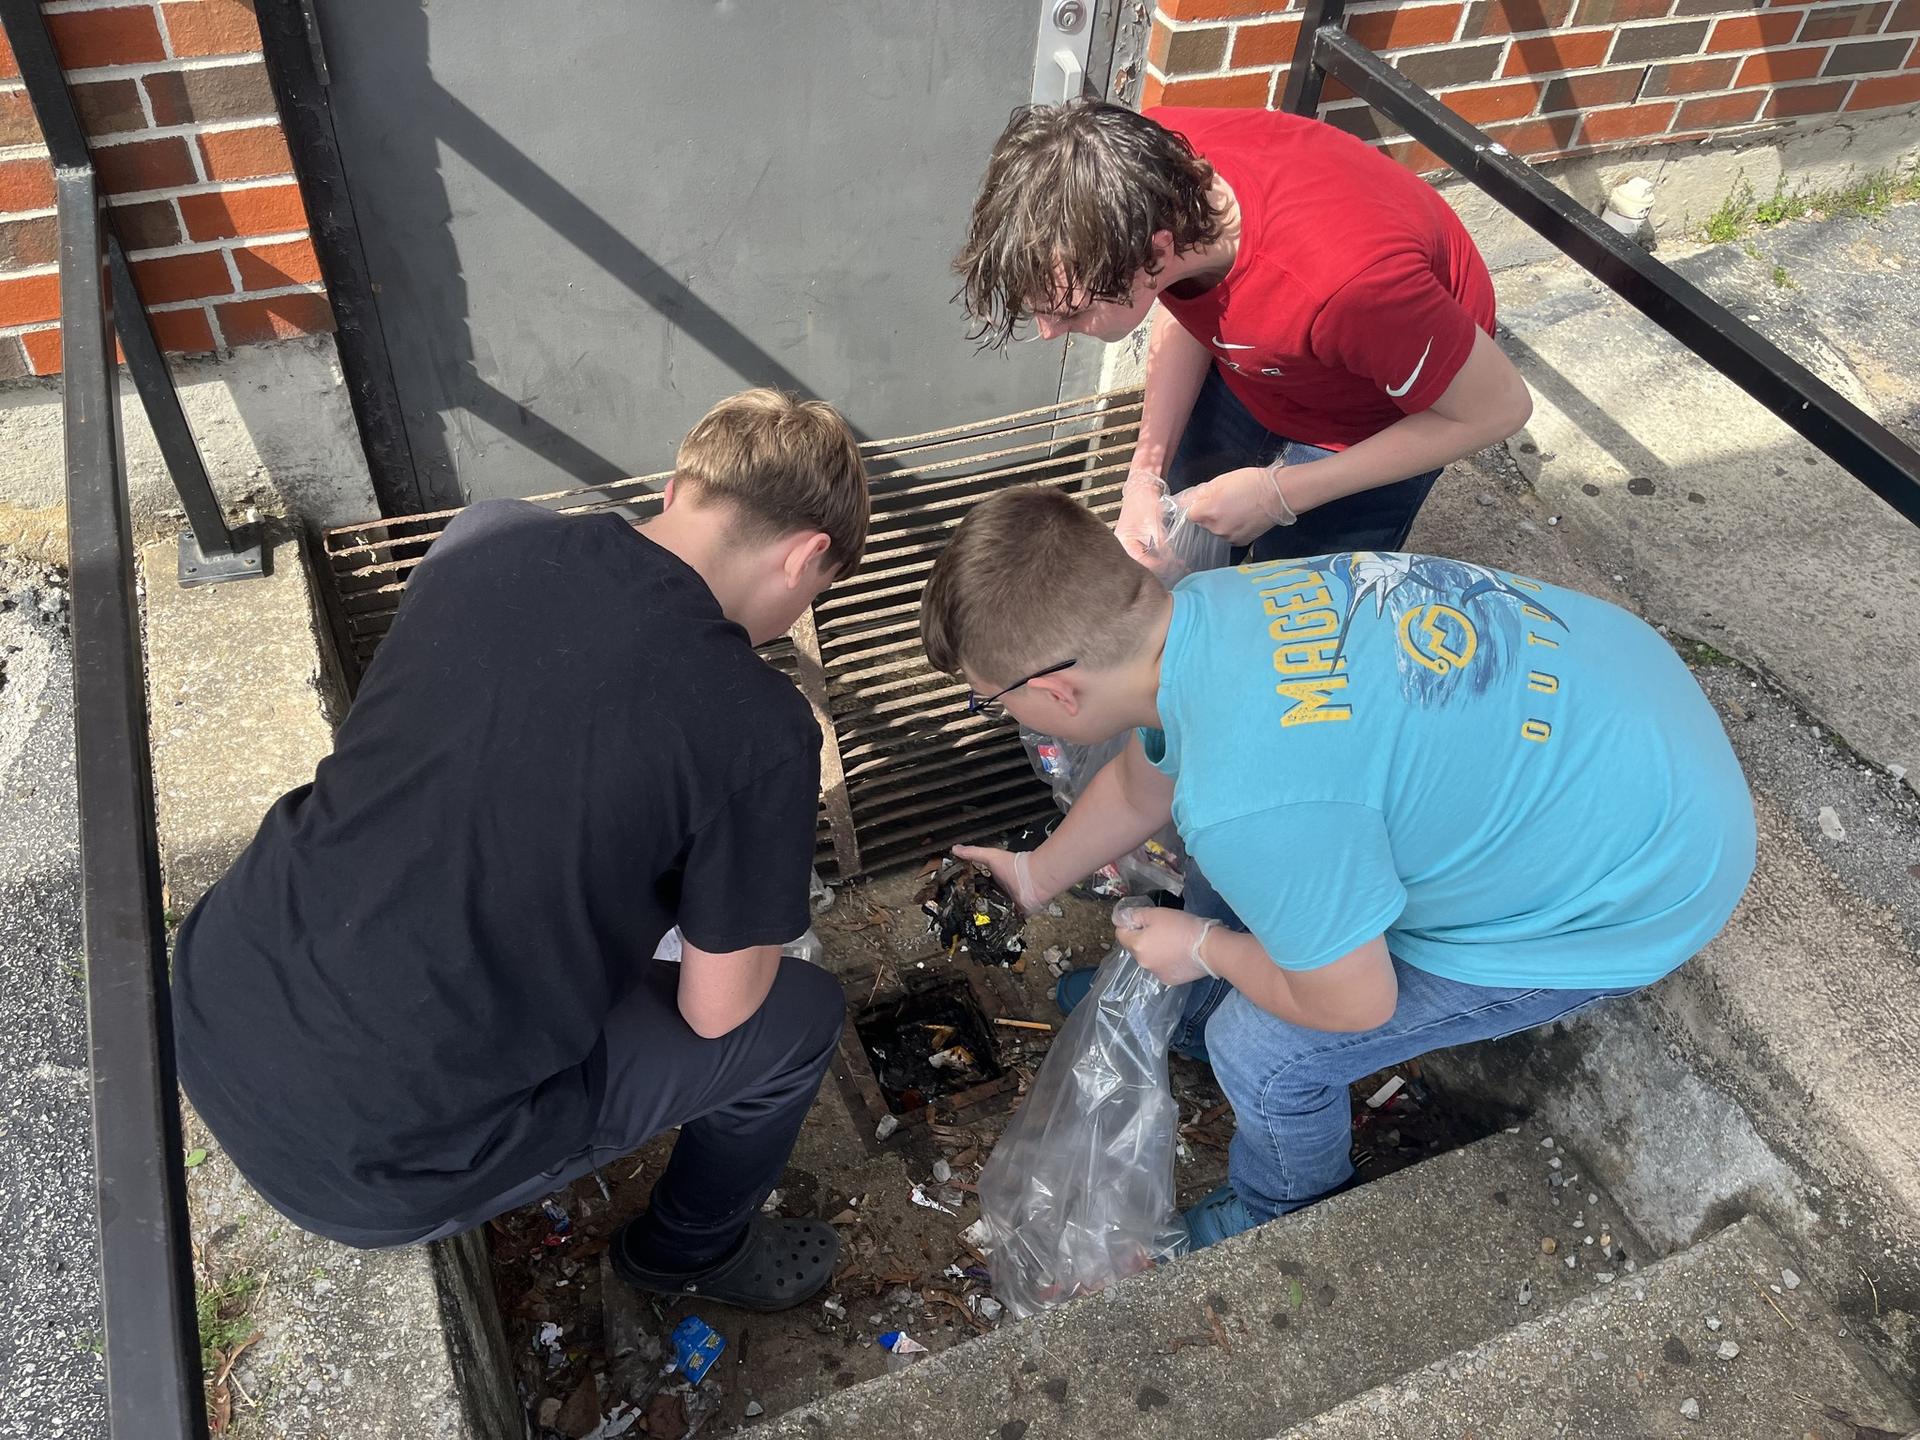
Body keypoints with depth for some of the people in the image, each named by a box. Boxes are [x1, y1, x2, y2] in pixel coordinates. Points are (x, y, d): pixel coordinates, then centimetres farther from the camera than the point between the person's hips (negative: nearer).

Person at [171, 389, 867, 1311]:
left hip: (210, 1018, 6)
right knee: (800, 1018, 10)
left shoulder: (484, 536, -4)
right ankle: (692, 1250, 39)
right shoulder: (759, 731, -19)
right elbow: (715, 1010, -6)